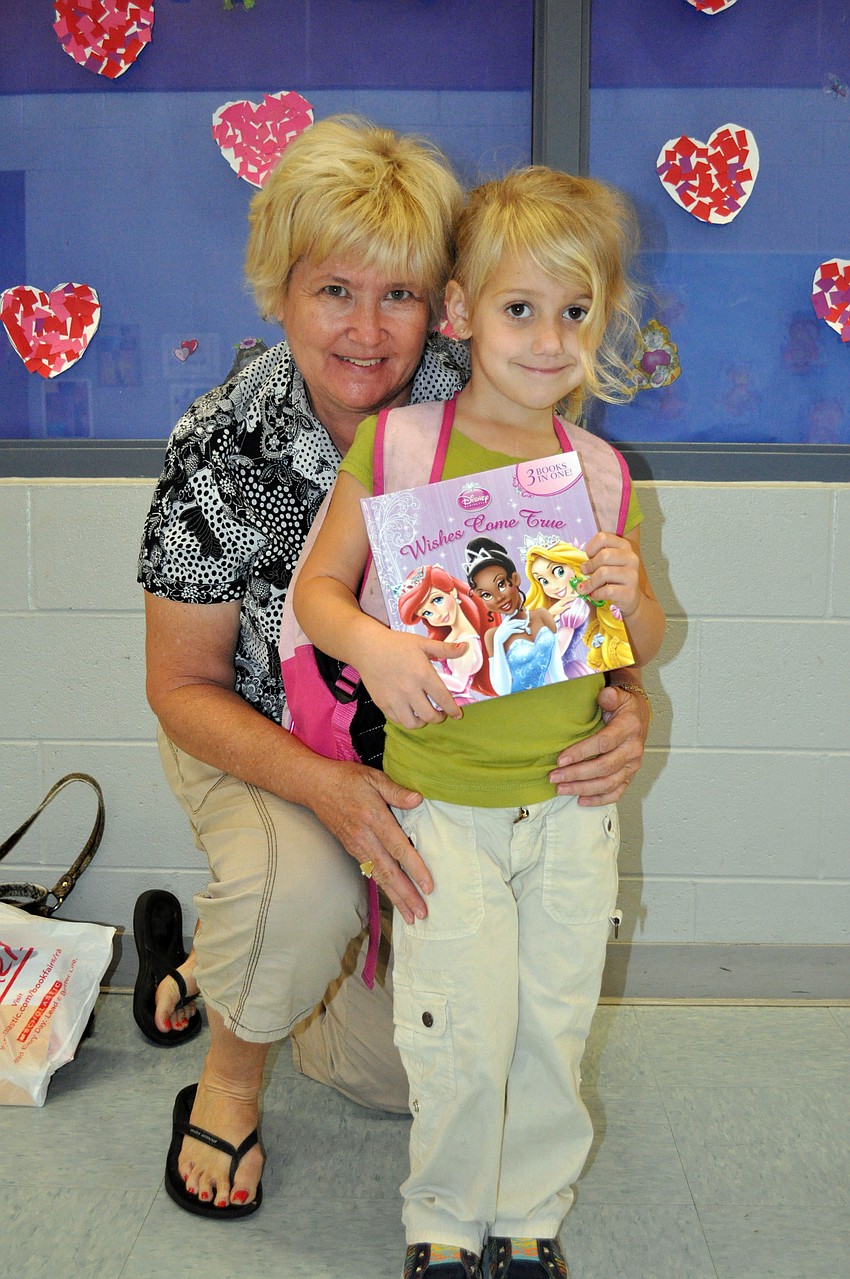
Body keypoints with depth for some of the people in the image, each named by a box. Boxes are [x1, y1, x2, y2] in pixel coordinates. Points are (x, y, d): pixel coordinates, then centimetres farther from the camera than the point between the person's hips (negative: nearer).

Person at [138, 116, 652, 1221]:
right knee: (305, 891, -36)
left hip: (435, 757, 2)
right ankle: (233, 1065, 0)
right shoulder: (221, 449, -23)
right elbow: (184, 686, -16)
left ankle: (238, 962, 29)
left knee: (411, 1071, -1)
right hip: (260, 747, -2)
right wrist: (326, 787, -33)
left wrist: (625, 712, -33)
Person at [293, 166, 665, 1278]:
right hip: (443, 801, -3)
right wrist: (372, 644, -21)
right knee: (462, 1038, -1)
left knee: (555, 1028, 11)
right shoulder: (396, 445, -6)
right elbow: (318, 585, -1)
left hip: (571, 800, 3)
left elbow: (646, 644, 12)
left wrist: (630, 597, -11)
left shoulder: (599, 471, 3)